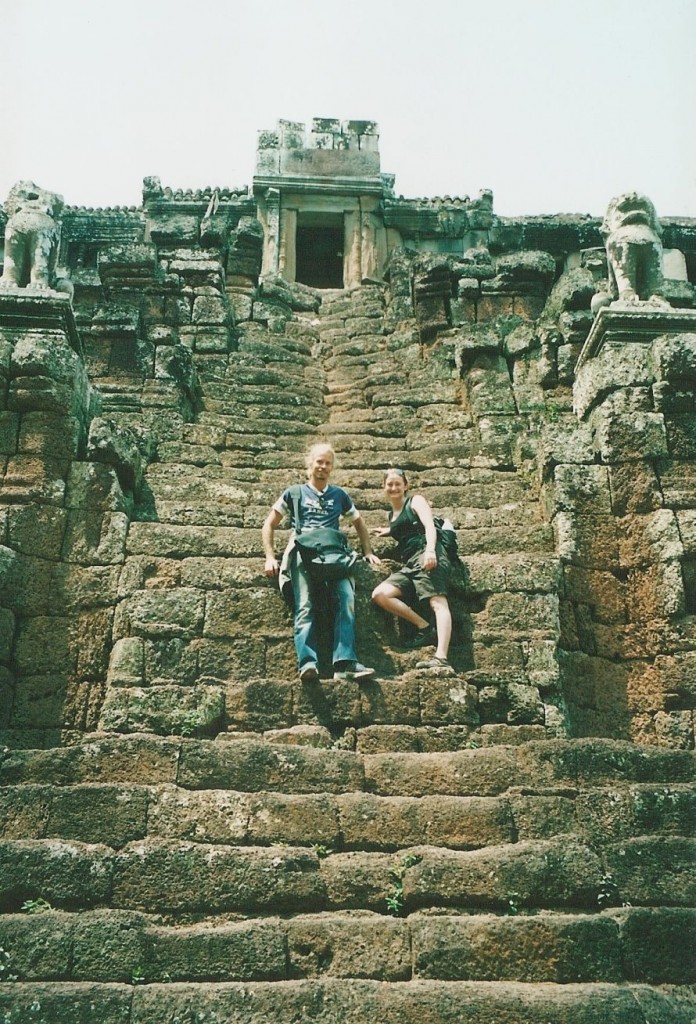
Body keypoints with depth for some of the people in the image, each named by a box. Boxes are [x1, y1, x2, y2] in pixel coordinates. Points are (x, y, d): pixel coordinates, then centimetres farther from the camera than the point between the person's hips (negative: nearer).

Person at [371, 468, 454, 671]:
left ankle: (441, 657, -43)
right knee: (379, 594, -16)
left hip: (426, 556, -7)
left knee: (438, 602, -25)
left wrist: (430, 550, -23)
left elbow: (429, 526, -6)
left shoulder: (415, 501, 11)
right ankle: (424, 627, -14)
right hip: (408, 565, 7)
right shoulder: (392, 515, 29)